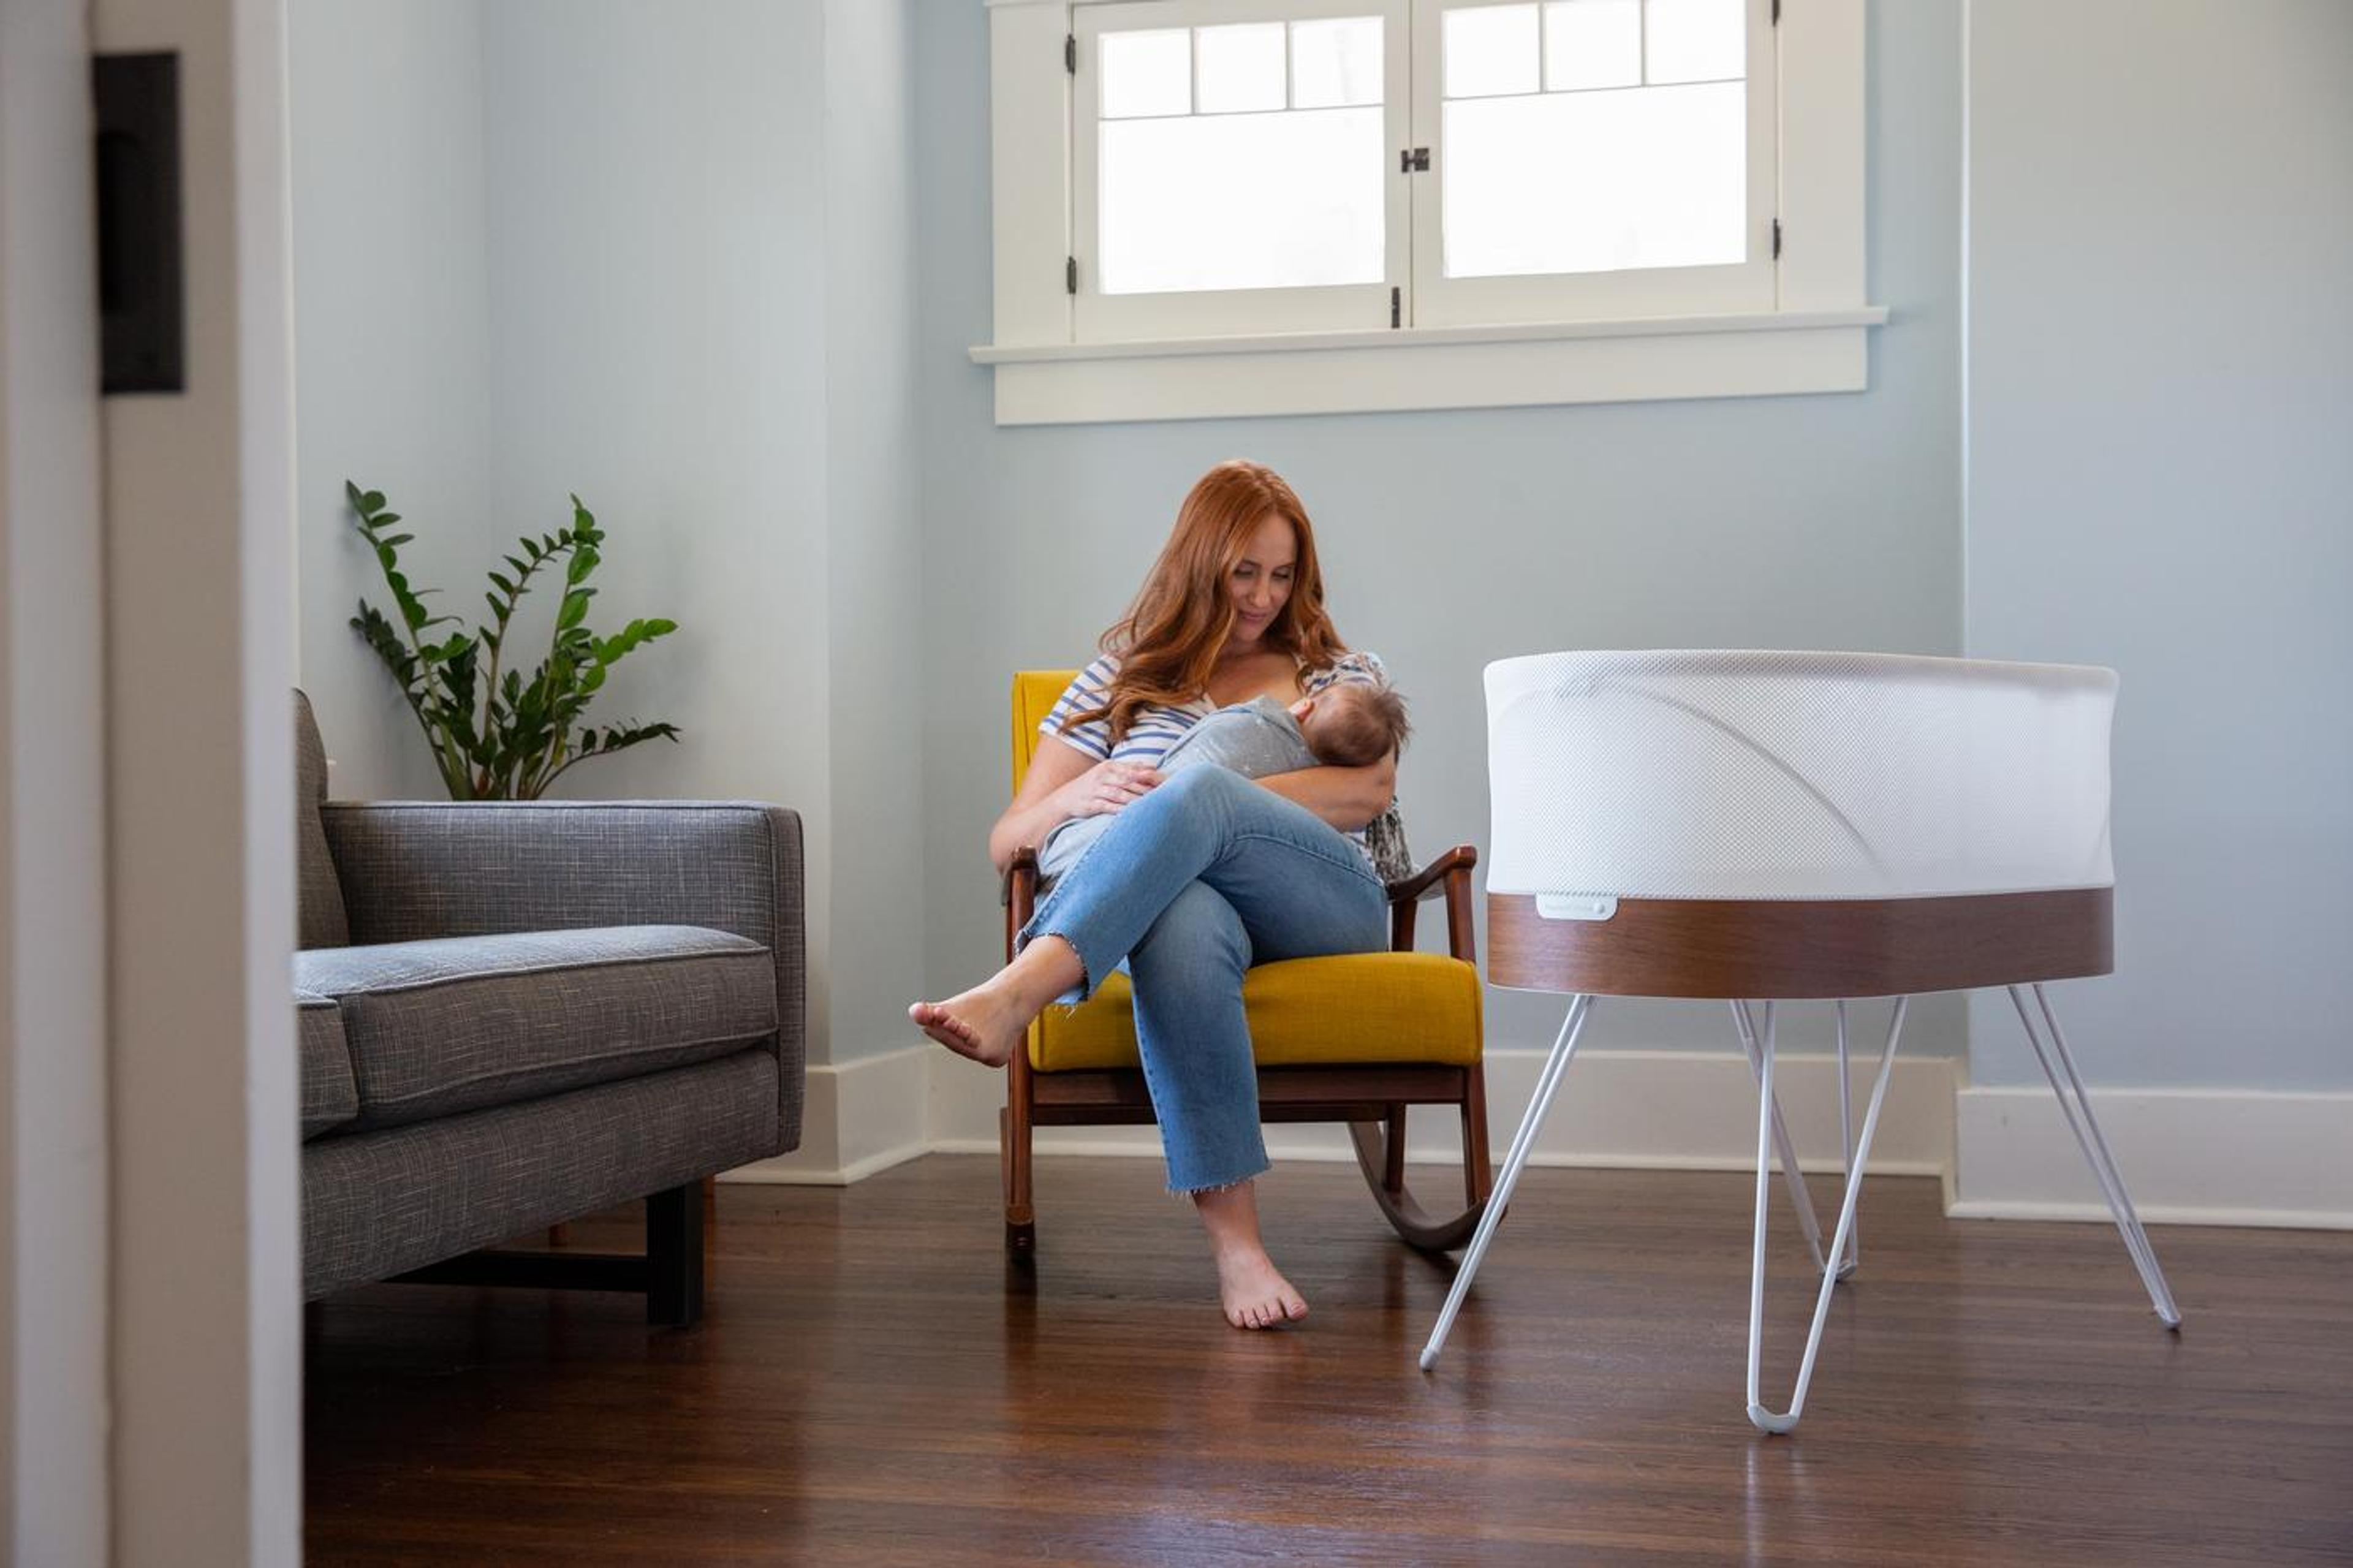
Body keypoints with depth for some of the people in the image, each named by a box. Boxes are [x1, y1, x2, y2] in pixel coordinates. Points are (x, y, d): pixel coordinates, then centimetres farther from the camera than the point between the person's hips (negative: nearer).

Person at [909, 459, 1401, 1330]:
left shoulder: (1338, 670, 24)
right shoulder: (1120, 679, 25)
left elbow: (1374, 787, 0)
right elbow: (1005, 843, 19)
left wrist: (1202, 805, -12)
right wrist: (1082, 796, -6)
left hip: (1323, 907, 0)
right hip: (1176, 900, 0)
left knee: (1196, 794, -34)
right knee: (1181, 924, -41)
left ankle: (1014, 996, -53)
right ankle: (1233, 1242, -48)